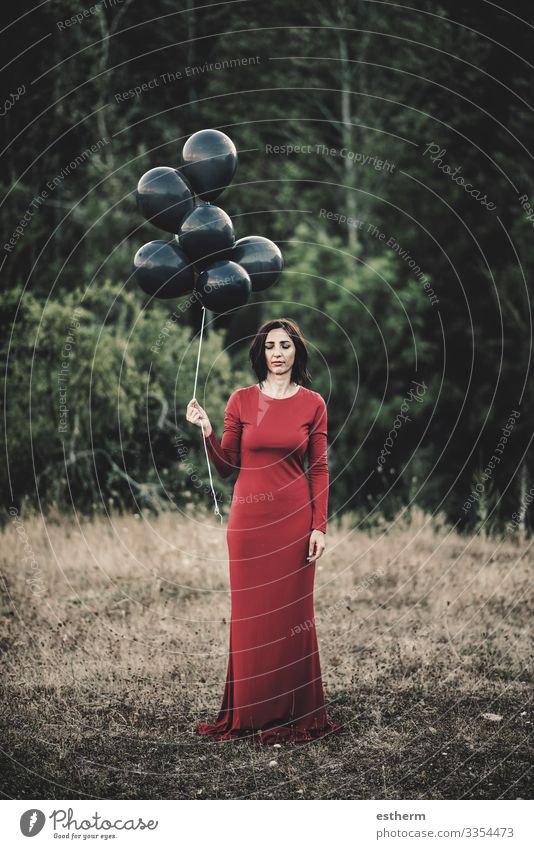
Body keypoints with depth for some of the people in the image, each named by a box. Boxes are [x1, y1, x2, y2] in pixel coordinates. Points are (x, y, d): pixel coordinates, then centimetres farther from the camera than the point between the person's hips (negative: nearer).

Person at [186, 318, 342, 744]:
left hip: (295, 518, -1)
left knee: (293, 613, 3)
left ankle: (294, 713, 13)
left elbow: (320, 469, 2)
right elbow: (228, 466, 6)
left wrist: (320, 526, -4)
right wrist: (207, 432, -10)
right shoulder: (241, 401, 4)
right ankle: (251, 712, 14)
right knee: (251, 614, 4)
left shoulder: (313, 404, 3)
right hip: (250, 517, 1)